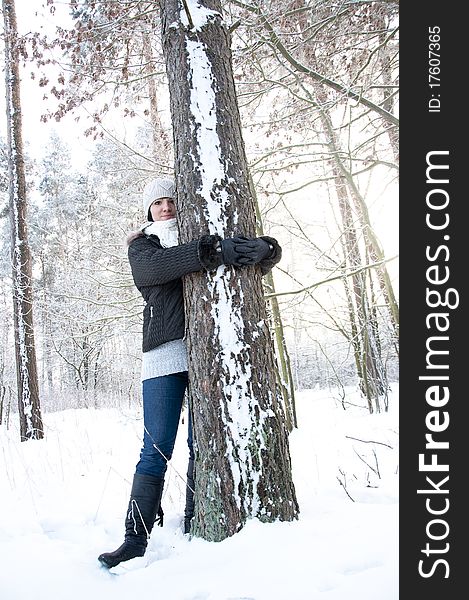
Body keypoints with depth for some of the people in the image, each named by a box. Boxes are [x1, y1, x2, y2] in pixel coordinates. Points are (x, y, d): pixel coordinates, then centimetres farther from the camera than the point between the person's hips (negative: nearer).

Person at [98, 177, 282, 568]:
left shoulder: (205, 237, 16)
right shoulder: (143, 245, 13)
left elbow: (272, 250, 9)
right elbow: (151, 268, -13)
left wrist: (262, 249, -17)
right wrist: (212, 253, -25)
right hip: (165, 355, -1)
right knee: (156, 450, -5)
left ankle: (195, 528, 13)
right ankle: (136, 539, 1)